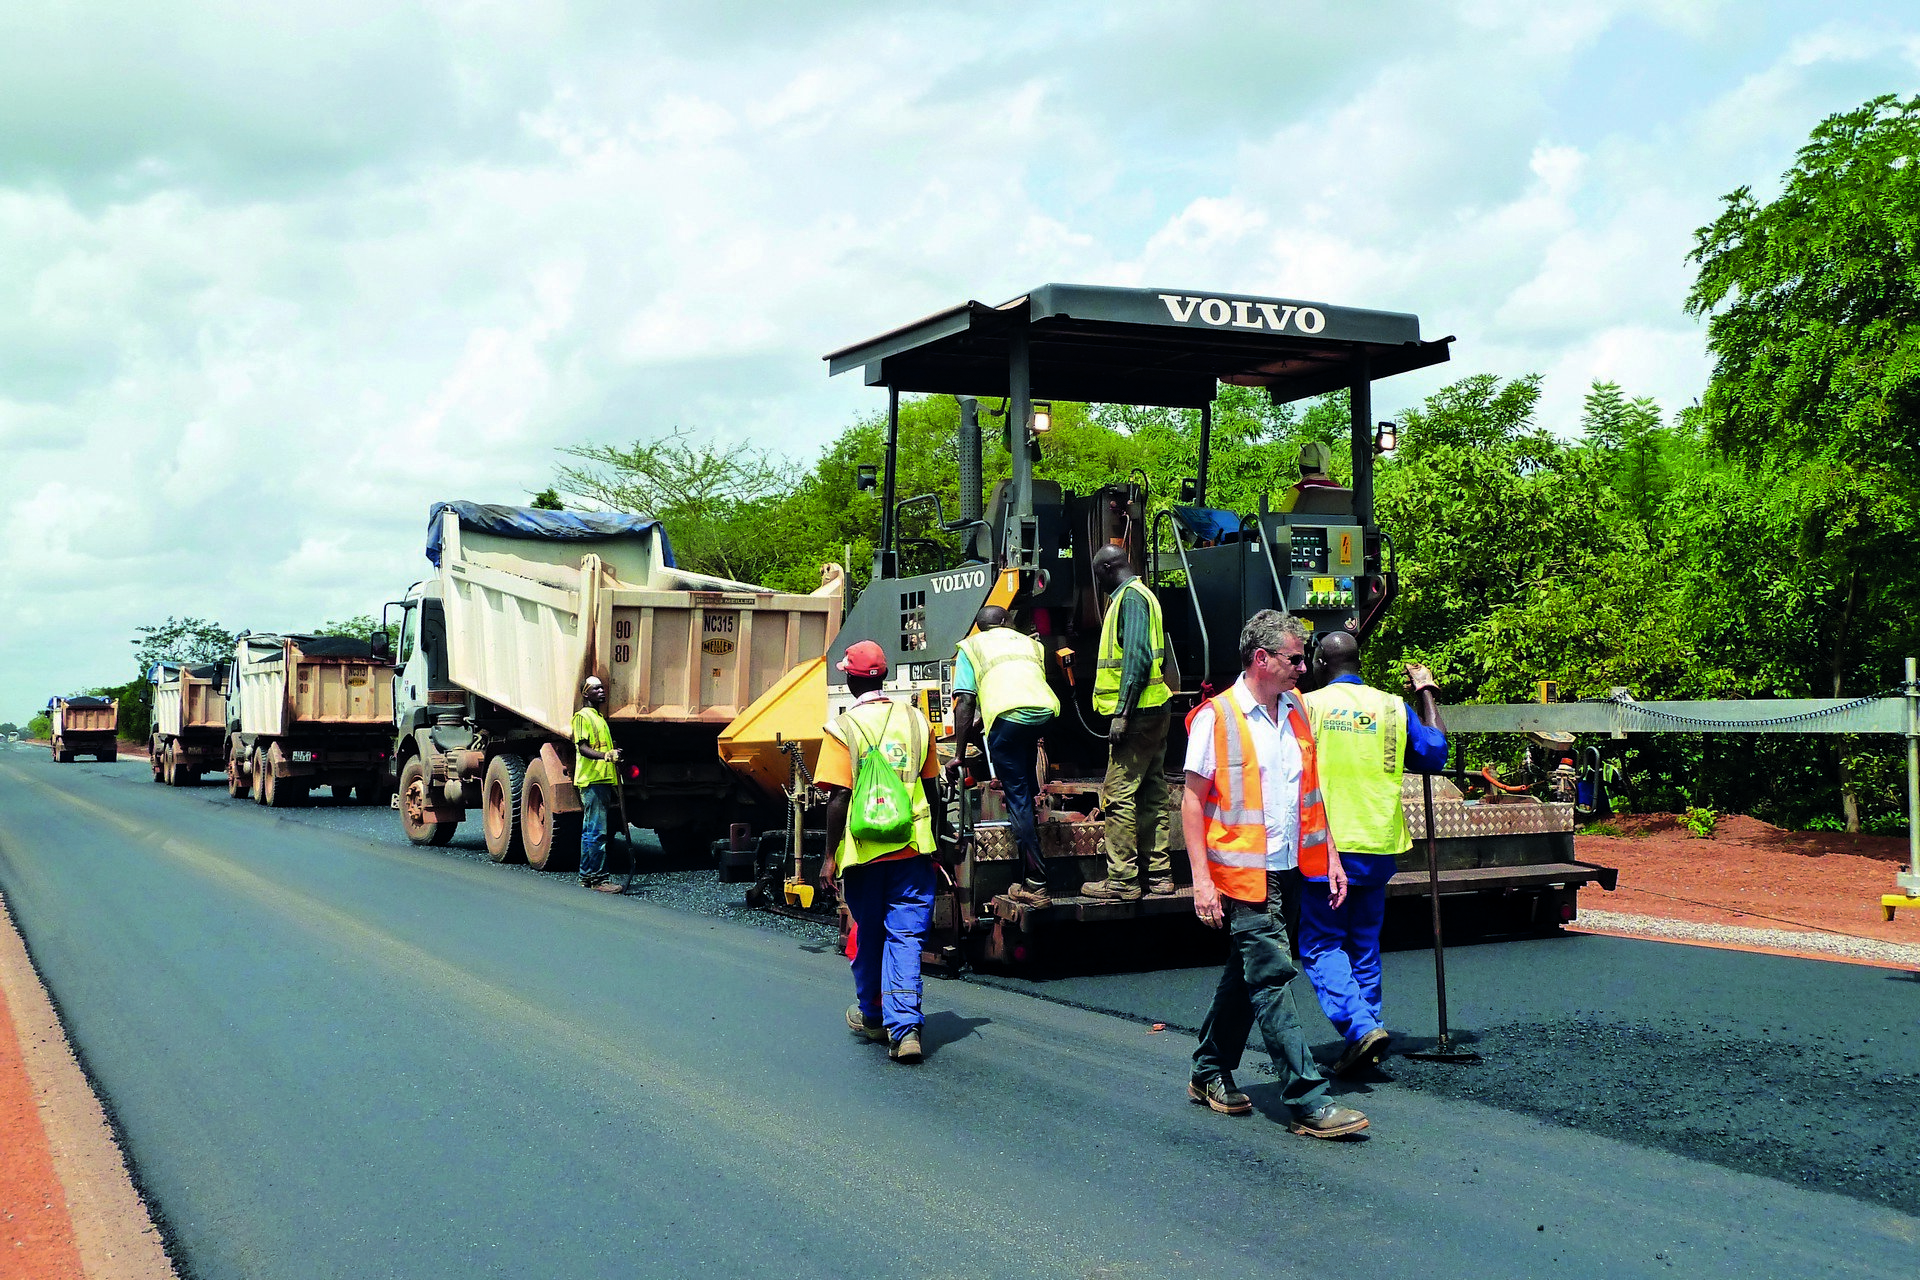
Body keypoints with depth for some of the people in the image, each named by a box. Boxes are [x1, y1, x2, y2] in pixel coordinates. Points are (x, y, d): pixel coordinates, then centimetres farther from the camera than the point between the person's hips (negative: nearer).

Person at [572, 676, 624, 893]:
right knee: (597, 831, -12)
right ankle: (598, 877, -12)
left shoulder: (600, 718, 23)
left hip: (603, 780, 10)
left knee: (590, 830, 12)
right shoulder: (582, 716, -6)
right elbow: (582, 747, -18)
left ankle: (587, 876, 16)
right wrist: (605, 756, -31)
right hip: (591, 780, -10)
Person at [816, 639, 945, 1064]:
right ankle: (904, 1027, -10)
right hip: (913, 847, 2)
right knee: (906, 937, 1)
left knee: (869, 935, 15)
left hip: (863, 849, -2)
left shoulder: (842, 728, -7)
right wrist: (931, 837, 23)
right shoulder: (916, 719, 5)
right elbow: (931, 788, 11)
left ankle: (871, 1016, 32)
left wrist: (830, 855, -3)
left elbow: (839, 798, -10)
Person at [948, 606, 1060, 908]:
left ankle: (1036, 885, -3)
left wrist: (959, 756, 12)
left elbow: (965, 703, 11)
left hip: (1008, 716, -4)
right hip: (1048, 712, 4)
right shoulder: (1030, 643, 32)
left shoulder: (970, 647, 21)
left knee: (1018, 800, -1)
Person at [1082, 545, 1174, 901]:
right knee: (1152, 794, 11)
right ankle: (1159, 874, 15)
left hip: (1137, 713, -10)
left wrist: (1121, 713, -22)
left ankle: (1121, 881, -7)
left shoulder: (1130, 596, -10)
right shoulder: (1142, 595, 21)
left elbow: (1137, 656, -20)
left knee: (1119, 795, -8)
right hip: (1155, 711, 10)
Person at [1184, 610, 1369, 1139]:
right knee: (1273, 980, -8)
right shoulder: (1216, 717, -11)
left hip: (1289, 870, 7)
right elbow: (1192, 800, -9)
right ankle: (1309, 1103, -6)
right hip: (1244, 875, -7)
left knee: (1247, 975, 16)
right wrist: (1201, 878, -15)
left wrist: (1331, 856, 13)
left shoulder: (1296, 710, 10)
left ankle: (1210, 1074, 30)